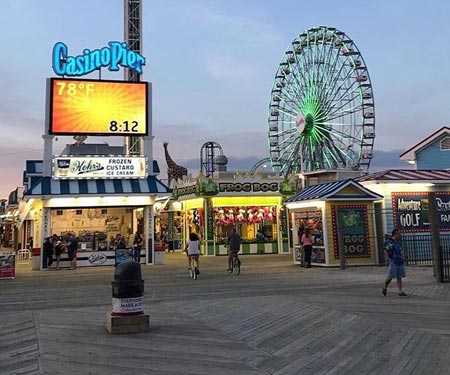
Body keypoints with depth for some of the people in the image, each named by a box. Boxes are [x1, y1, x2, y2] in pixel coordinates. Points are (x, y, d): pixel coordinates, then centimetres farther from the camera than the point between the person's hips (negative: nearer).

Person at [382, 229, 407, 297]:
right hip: (393, 263, -7)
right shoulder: (389, 242, -12)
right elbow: (385, 252, -16)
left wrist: (402, 259, 15)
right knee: (390, 277, 1)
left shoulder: (398, 242, 14)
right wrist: (389, 260, -19)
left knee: (399, 278, 4)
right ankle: (384, 288, 22)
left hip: (400, 263, 7)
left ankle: (400, 292, 4)